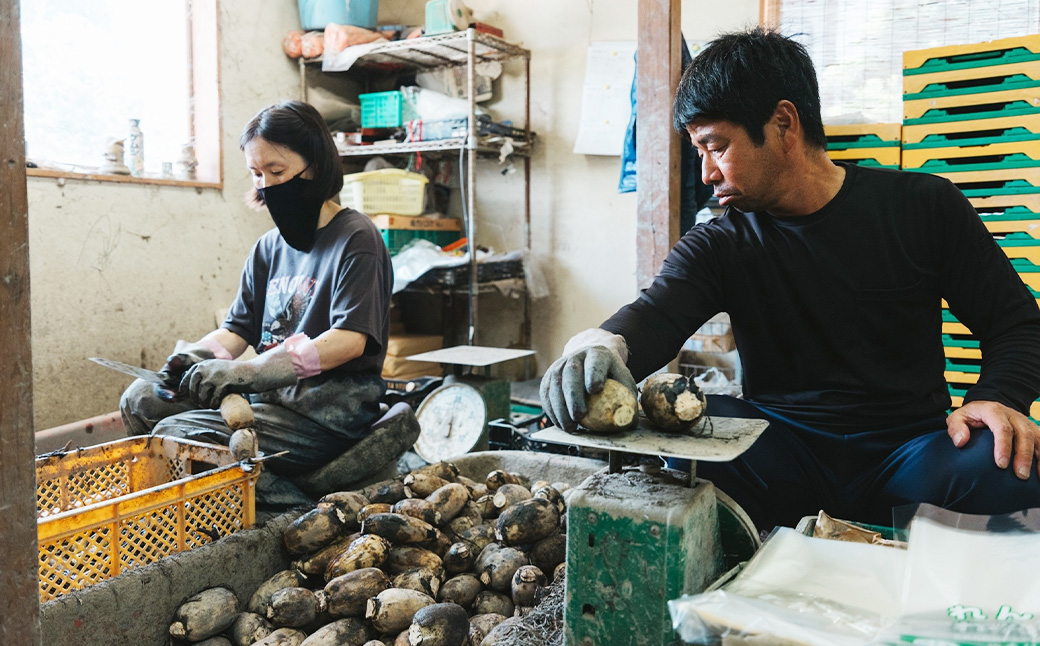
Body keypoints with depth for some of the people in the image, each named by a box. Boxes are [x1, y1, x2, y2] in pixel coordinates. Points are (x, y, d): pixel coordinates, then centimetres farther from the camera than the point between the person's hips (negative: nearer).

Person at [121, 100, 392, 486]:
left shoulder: (355, 239, -9)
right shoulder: (270, 247, 14)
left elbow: (350, 340, -20)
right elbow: (238, 327, 14)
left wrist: (249, 372, -27)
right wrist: (200, 353, -10)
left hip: (327, 414, -8)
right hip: (272, 394, 8)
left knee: (174, 435, -18)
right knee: (141, 400, 2)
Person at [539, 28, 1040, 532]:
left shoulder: (923, 207, 3)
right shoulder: (717, 246, 3)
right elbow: (656, 314, -17)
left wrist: (997, 398, -16)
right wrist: (604, 343, -42)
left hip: (906, 452, 0)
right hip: (778, 455, 1)